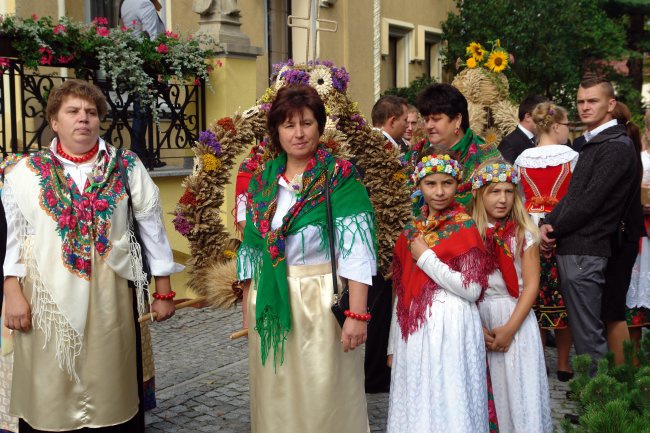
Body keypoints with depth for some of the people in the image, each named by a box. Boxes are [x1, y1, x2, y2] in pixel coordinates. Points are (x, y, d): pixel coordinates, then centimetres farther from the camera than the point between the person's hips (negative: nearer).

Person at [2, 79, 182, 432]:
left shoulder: (127, 168, 4)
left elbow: (152, 228, 6)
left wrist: (163, 291, 5)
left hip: (109, 297, 0)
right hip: (48, 299, 0)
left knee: (112, 388, 9)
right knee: (49, 394, 7)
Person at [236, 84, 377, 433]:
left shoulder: (340, 178, -8)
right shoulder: (263, 181, 8)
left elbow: (357, 252, -14)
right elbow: (252, 249, 13)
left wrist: (357, 314, -20)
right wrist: (249, 311, 13)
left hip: (321, 304, -5)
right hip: (269, 308, 5)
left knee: (323, 401, 6)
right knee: (275, 400, 14)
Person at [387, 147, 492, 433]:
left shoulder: (464, 227, -7)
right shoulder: (412, 230, 9)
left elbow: (472, 290, -16)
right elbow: (402, 290, 12)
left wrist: (426, 258, -14)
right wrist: (394, 344, 13)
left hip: (449, 327, -5)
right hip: (413, 329, 6)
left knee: (447, 401, 3)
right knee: (416, 401, 14)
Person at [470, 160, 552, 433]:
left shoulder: (523, 234, -3)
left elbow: (531, 284, -6)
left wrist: (510, 328, -12)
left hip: (515, 318, -1)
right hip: (477, 319, 1)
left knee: (518, 387, 0)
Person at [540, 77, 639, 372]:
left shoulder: (616, 147, -13)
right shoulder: (591, 144, 19)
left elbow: (589, 202, -18)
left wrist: (553, 230, -8)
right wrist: (548, 224, 1)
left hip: (586, 251, -10)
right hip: (571, 248, 10)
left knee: (588, 333, -4)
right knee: (583, 328, 17)